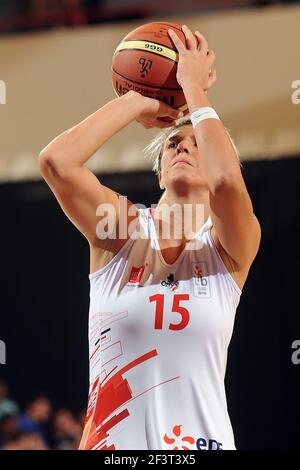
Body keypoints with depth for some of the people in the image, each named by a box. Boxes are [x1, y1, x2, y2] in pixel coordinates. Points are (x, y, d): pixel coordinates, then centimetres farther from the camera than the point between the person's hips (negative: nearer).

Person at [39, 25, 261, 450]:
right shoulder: (122, 230, 3)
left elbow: (226, 180, -22)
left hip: (200, 437, -1)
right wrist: (139, 102, -4)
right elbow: (56, 160, -13)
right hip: (111, 439, 1)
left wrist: (195, 88, -10)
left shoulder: (228, 247, -1)